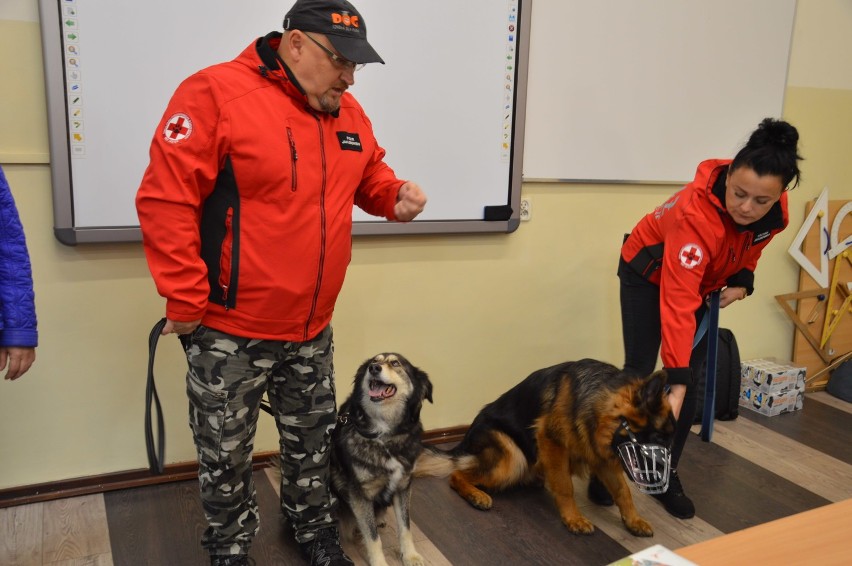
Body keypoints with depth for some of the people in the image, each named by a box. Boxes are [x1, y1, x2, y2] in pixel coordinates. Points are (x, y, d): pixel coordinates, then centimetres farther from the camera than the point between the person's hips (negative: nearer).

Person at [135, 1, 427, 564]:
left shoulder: (349, 113, 5)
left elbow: (370, 175, 20)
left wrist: (396, 194, -4)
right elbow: (165, 200, -18)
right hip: (229, 330, -5)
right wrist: (186, 301, -17)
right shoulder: (215, 94, -17)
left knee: (313, 440, 22)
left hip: (312, 328, 6)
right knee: (226, 453, 13)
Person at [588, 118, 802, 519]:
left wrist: (741, 282, -12)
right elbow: (678, 302, -44)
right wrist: (675, 382, -46)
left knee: (691, 381, 2)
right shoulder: (697, 211, -41)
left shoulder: (776, 212, -21)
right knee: (637, 374, -8)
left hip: (706, 282, 5)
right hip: (648, 274, -5)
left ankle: (667, 476, 15)